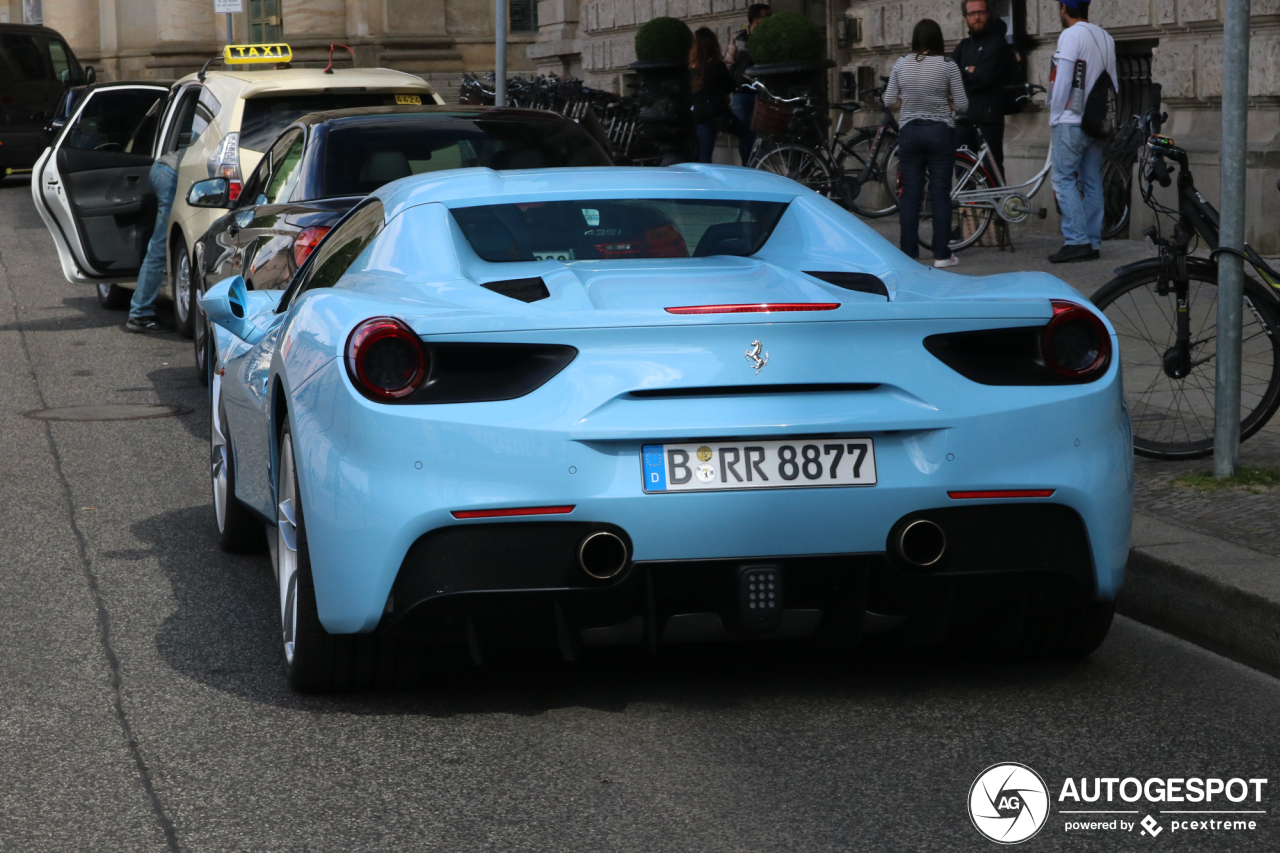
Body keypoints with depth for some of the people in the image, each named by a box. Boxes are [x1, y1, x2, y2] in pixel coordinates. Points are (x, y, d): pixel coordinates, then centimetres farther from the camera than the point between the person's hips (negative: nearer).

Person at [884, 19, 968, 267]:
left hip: (909, 132, 2)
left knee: (910, 194, 6)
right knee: (940, 193, 2)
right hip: (940, 132, -2)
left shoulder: (901, 65, -2)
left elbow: (889, 101, 2)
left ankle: (909, 253, 6)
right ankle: (941, 254, 1)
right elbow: (962, 105, -7)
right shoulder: (947, 66, -9)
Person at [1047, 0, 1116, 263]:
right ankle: (1093, 243, 8)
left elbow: (1063, 81, -13)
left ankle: (1076, 240, -15)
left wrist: (1053, 119, -6)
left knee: (1064, 180, -6)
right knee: (1092, 183, 8)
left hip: (1071, 121, -7)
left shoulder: (1071, 35, -10)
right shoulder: (1105, 37, 13)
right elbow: (1112, 82, 16)